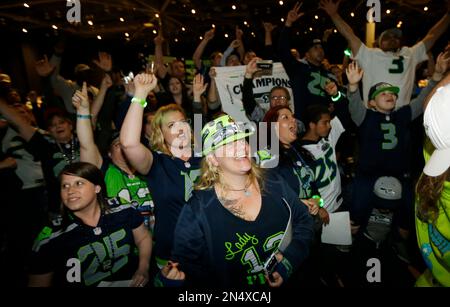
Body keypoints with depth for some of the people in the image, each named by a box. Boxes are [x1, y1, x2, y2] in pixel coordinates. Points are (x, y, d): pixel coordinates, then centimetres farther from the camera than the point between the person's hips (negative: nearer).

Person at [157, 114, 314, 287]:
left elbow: (303, 220, 7)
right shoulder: (196, 211, -13)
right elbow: (187, 260, -7)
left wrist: (290, 256, -6)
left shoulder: (275, 186, -2)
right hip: (233, 287, -3)